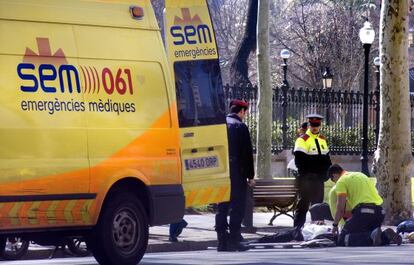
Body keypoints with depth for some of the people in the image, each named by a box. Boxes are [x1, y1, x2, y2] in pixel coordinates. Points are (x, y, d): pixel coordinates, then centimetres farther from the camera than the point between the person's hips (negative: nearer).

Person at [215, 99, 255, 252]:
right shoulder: (240, 127, -9)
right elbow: (247, 154, -10)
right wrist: (250, 176, -5)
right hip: (237, 173, -6)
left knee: (222, 207, 8)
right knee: (237, 207, -1)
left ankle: (222, 241, 7)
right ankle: (234, 241, -4)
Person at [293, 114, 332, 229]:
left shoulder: (322, 139, 15)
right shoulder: (302, 139, -8)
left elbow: (327, 158, 20)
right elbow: (299, 160, -14)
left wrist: (326, 172, 8)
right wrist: (305, 174, -18)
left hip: (319, 178, 7)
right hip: (306, 179, -7)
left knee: (318, 203, 11)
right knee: (304, 203, -7)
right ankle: (297, 228, -5)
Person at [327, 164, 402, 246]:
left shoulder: (341, 181, 3)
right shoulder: (360, 175, 28)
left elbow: (340, 208, -6)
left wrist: (335, 225, 5)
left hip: (363, 211, -8)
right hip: (379, 211, 8)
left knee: (342, 240, -4)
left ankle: (372, 237, -26)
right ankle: (386, 236, -5)